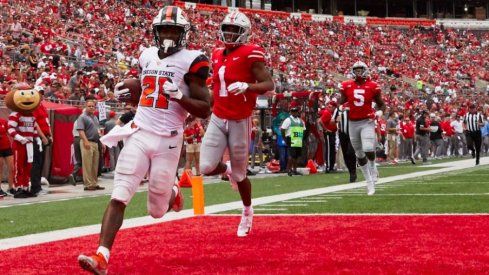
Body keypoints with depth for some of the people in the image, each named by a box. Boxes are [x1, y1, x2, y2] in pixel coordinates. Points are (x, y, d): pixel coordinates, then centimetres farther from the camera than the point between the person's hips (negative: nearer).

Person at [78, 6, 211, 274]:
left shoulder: (190, 61, -6)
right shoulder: (147, 56, 10)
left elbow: (204, 110, -7)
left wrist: (179, 96, -22)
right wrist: (127, 88, 11)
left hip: (167, 141, -3)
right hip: (139, 135, 4)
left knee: (157, 210, 7)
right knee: (119, 196, -12)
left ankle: (173, 192, 44)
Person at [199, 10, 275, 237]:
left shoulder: (250, 55, -12)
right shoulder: (218, 56, 8)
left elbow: (269, 85, -16)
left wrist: (247, 86, -31)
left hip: (240, 121, -5)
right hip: (217, 119, 5)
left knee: (239, 174, 5)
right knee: (207, 168, -10)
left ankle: (247, 212, 32)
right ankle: (227, 169, 27)